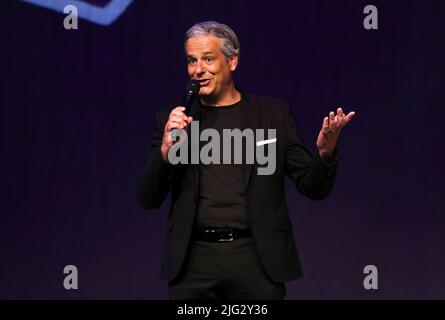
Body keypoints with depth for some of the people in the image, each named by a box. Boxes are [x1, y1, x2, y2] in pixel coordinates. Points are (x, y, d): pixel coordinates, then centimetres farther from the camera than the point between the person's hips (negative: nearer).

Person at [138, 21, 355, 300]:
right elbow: (149, 200, 6)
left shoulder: (274, 113, 6)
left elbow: (314, 188, 5)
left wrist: (325, 153, -16)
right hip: (195, 259, 1)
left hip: (256, 258, -1)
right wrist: (166, 148, -11)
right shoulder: (172, 120, 8)